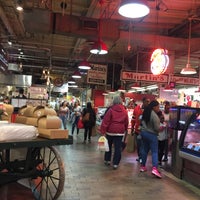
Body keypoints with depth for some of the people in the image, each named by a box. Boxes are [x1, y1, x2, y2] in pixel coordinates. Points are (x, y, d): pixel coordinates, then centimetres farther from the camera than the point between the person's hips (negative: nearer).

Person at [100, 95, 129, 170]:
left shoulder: (111, 110, -7)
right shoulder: (124, 111, 2)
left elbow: (105, 121, -11)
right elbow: (126, 122, 8)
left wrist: (103, 131, -9)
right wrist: (125, 130, 20)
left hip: (110, 131, -1)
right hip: (120, 132, 1)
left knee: (108, 145, 16)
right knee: (118, 148, 4)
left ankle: (107, 160, 27)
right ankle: (115, 163, 4)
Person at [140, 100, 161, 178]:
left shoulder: (145, 113, 6)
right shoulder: (154, 115, -20)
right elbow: (157, 128, -18)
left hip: (143, 132, 8)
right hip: (151, 134, -8)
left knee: (144, 150, 15)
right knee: (154, 152, -4)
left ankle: (142, 166, 24)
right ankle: (154, 168, -13)